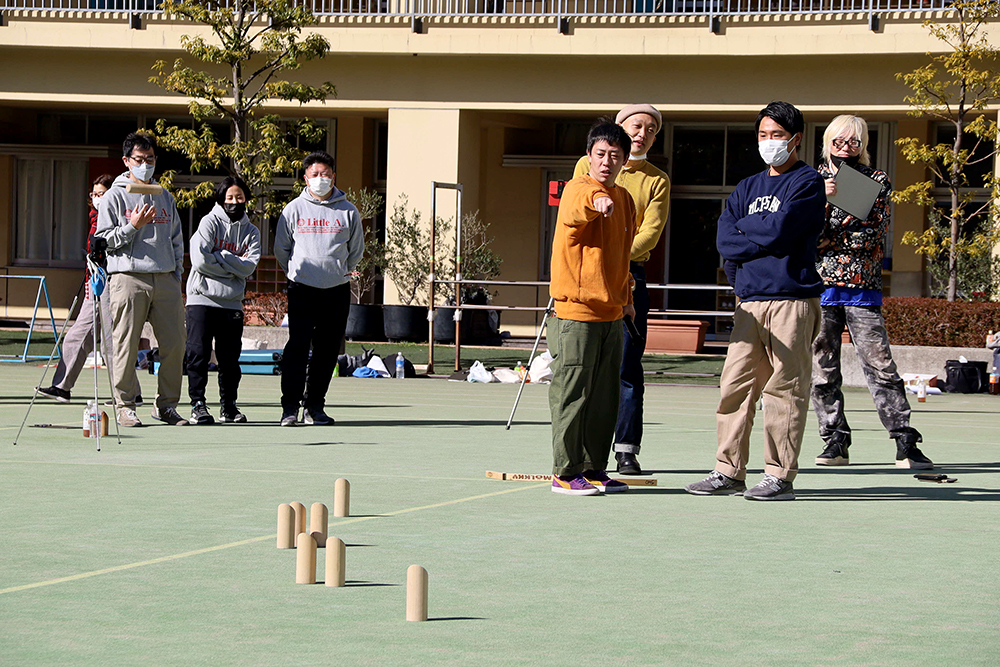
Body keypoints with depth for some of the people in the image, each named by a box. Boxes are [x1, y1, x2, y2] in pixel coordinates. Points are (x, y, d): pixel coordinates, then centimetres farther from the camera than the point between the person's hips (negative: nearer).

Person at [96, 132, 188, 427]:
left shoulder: (164, 197, 19)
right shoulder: (115, 196, 5)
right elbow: (104, 240, 0)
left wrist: (176, 273, 14)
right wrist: (133, 226, -12)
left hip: (165, 279, 4)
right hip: (128, 278, -4)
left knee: (174, 344, -1)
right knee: (126, 345, -5)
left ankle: (166, 405, 9)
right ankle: (124, 405, 3)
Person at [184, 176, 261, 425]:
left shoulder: (251, 232, 11)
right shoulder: (210, 222, 0)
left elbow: (249, 267, -5)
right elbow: (201, 261, -13)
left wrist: (220, 257, -11)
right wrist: (233, 268, -5)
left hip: (232, 302, 3)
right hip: (202, 298, -3)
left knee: (230, 357, 6)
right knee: (199, 353, -7)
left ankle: (229, 405, 16)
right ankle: (198, 404, -1)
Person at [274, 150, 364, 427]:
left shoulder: (348, 211, 5)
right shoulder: (294, 209, 3)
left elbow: (356, 249, 17)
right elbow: (281, 248, 12)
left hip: (337, 290, 2)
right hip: (302, 290, -2)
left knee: (328, 351, 3)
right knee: (298, 346, -12)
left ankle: (314, 406, 11)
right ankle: (290, 406, -12)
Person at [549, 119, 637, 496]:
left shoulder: (624, 199, 14)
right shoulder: (577, 190, -8)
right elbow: (576, 210, -34)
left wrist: (626, 296, 24)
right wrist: (595, 201, -56)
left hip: (611, 313, 8)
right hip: (576, 311, -8)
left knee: (605, 397, 11)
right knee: (572, 394, -5)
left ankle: (594, 468, 19)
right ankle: (566, 472, 1)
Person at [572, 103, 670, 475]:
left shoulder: (657, 180, 11)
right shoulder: (588, 166, 13)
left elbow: (651, 232, -1)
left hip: (630, 275, 0)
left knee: (627, 366, -4)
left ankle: (627, 450, -2)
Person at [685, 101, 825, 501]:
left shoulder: (807, 182, 1)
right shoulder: (748, 187, 22)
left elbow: (777, 231, -11)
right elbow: (725, 238, 9)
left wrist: (745, 227, 4)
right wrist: (759, 236, -5)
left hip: (792, 299, -6)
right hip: (750, 301, 6)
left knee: (784, 389, -5)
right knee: (735, 384, 2)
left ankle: (780, 477, -2)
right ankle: (729, 472, 7)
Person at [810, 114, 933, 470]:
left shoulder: (877, 181, 9)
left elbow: (876, 233, -2)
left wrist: (831, 239, -10)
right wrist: (823, 199, -13)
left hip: (862, 285, -1)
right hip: (820, 284, 1)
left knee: (881, 366, -7)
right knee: (823, 370, 1)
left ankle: (905, 444, -5)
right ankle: (835, 442, 10)